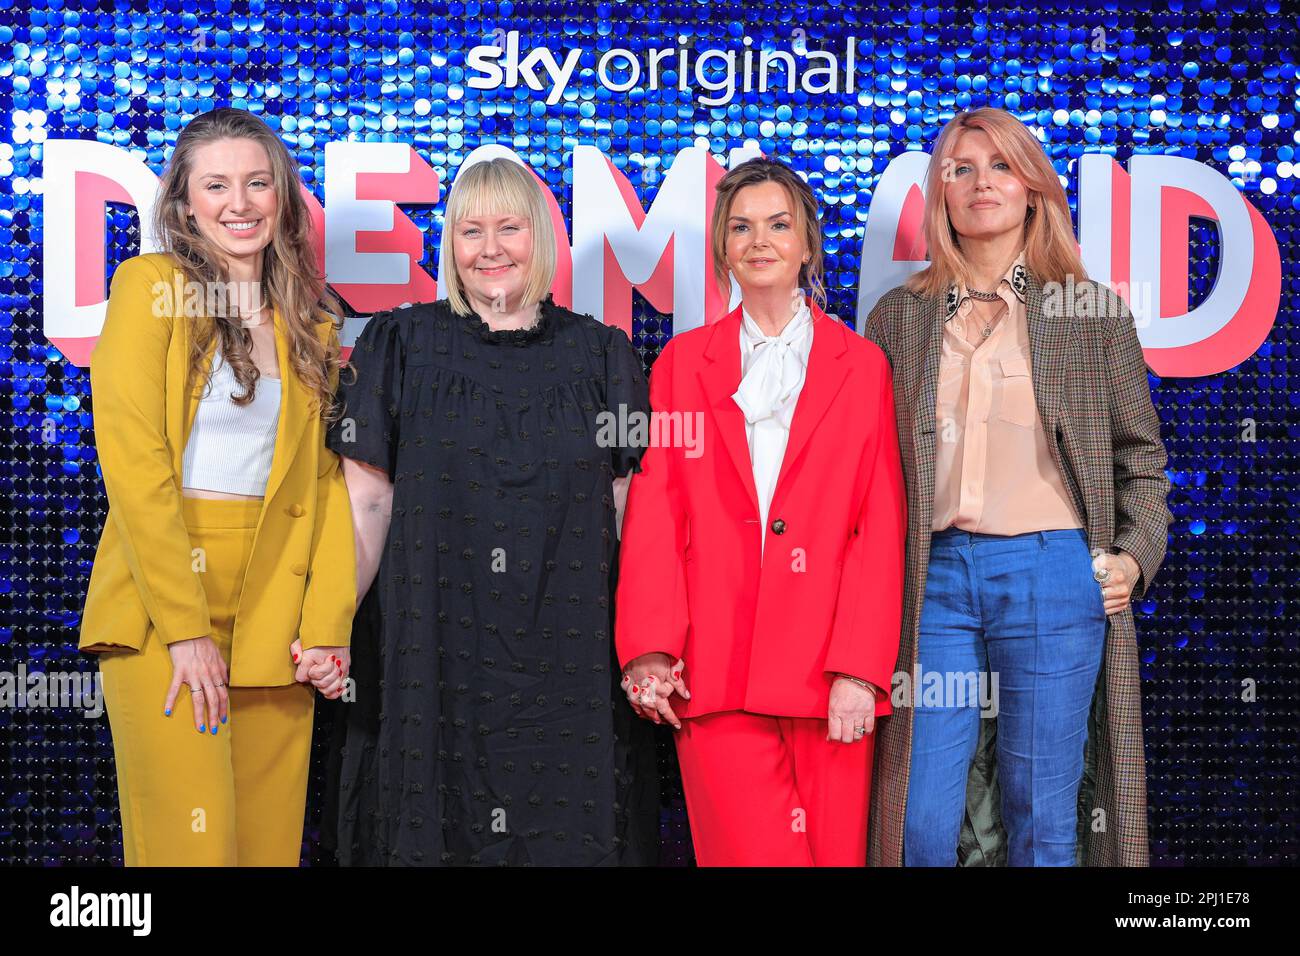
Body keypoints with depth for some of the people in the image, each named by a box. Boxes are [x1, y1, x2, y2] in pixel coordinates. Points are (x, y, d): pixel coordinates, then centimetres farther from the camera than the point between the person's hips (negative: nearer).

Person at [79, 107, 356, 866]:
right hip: (162, 611, -4)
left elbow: (325, 479, 10)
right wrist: (185, 627, -15)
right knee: (191, 843, -9)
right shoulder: (151, 288, -1)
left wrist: (328, 622, -2)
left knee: (270, 841, 6)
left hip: (274, 617, 5)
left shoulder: (309, 321, 14)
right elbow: (133, 463, -10)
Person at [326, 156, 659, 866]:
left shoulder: (600, 355, 8)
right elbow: (367, 503, 3)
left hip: (568, 660, 1)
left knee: (565, 831, 2)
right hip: (434, 654, 0)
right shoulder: (401, 345, 7)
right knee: (434, 828, 3)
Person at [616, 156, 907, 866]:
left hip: (827, 671, 0)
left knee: (835, 852, 2)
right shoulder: (684, 361, 13)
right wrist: (648, 649, -5)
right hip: (714, 668, 0)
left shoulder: (862, 366, 10)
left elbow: (882, 526, 3)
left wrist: (859, 669, -7)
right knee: (749, 853, -5)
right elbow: (654, 513, 6)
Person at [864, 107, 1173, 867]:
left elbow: (1141, 453, 11)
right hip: (935, 575, 2)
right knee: (923, 823, 2)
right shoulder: (899, 317, 12)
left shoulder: (1093, 314, 7)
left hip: (1052, 572, -1)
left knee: (1042, 820, 5)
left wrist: (1135, 553, -2)